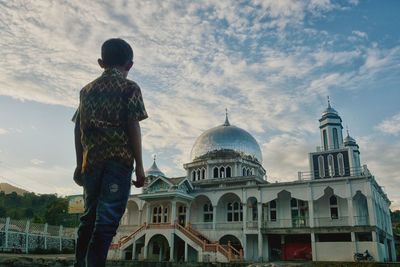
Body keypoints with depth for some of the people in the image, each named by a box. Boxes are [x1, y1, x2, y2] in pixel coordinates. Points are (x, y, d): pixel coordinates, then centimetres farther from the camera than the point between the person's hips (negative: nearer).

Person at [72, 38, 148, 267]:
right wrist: (139, 166, -6)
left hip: (91, 160, 5)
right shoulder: (130, 87, 1)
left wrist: (79, 164, 17)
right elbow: (133, 127, -8)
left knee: (90, 215, 16)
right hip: (119, 159, -5)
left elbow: (79, 129, 12)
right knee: (107, 219, -6)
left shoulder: (87, 89, 15)